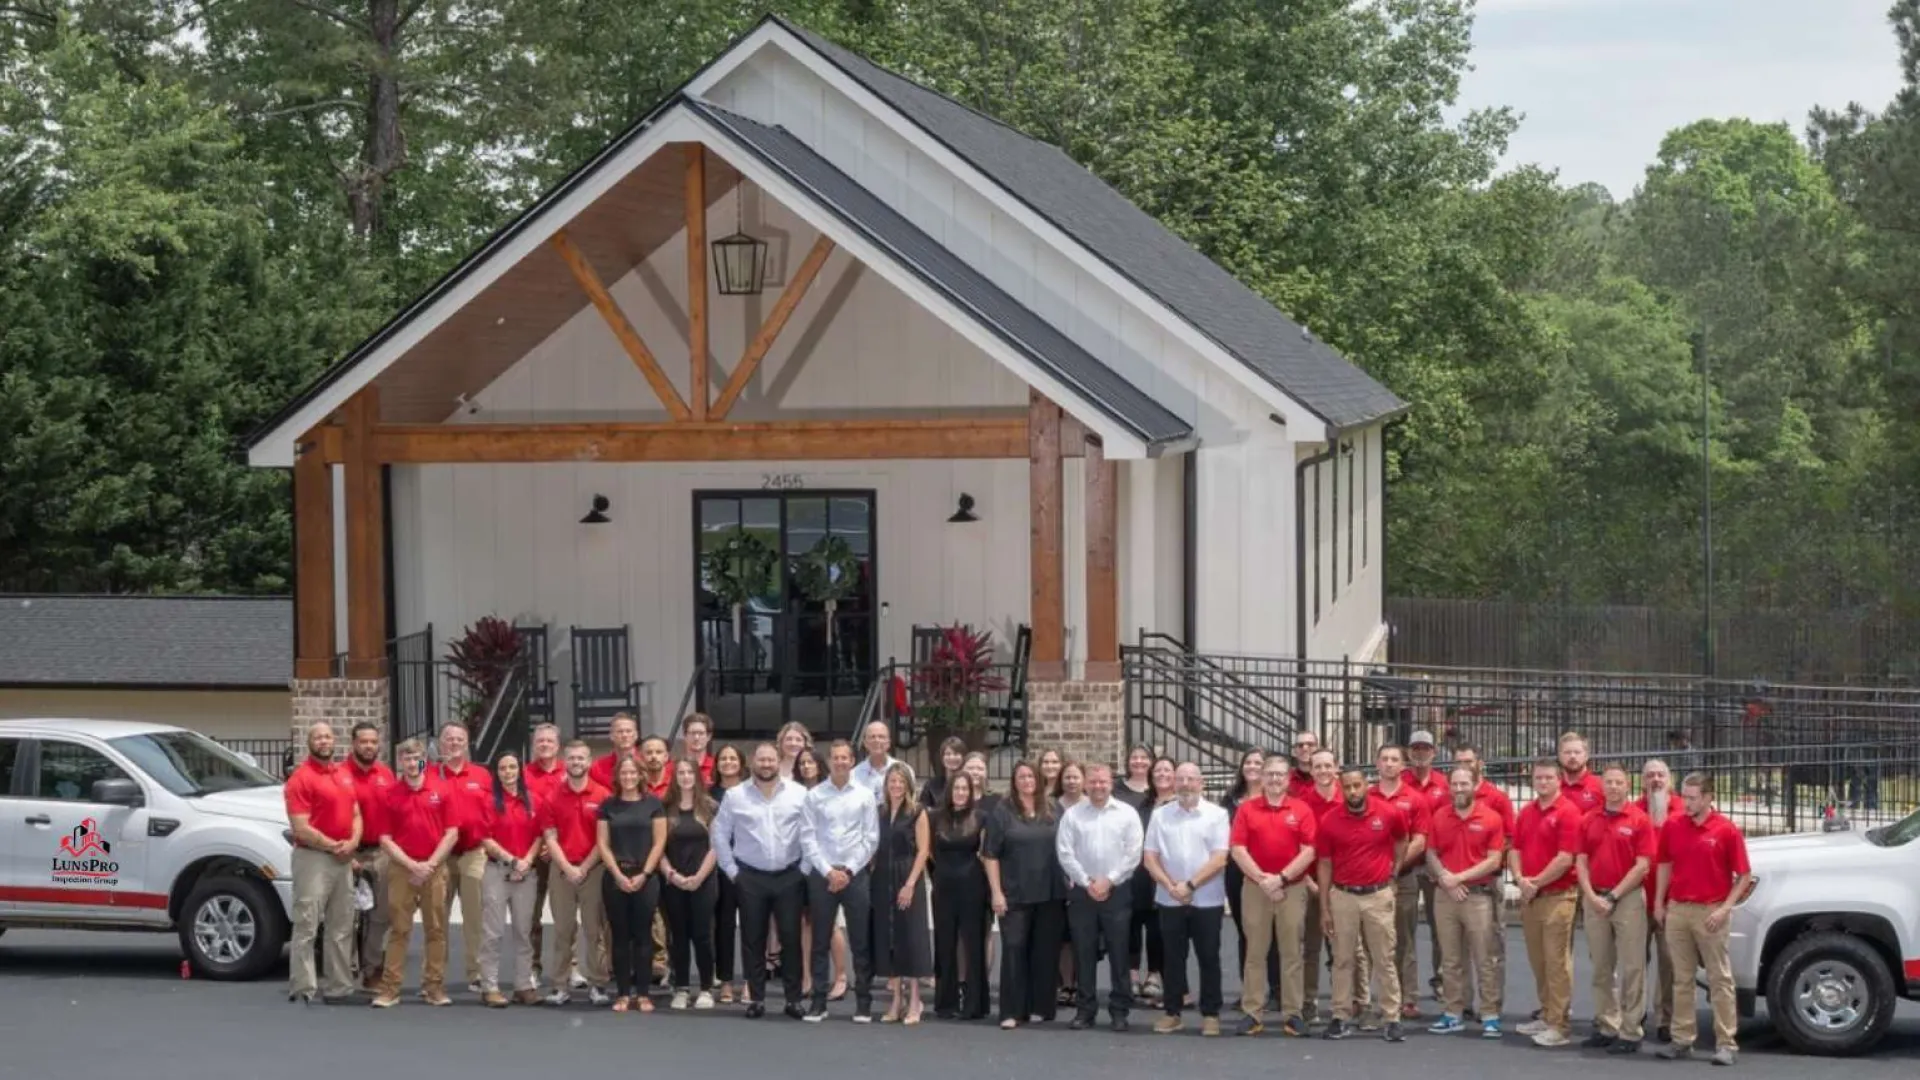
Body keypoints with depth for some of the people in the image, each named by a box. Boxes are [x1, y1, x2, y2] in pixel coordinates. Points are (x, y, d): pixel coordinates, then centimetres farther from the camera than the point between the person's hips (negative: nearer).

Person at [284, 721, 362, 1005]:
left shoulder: (345, 775, 15)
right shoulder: (301, 779, -10)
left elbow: (355, 815, 18)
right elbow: (301, 828, -16)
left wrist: (352, 842, -2)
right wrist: (333, 846, -14)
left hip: (343, 860, 8)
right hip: (312, 858, -8)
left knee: (342, 927, 13)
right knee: (306, 927, -8)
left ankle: (340, 986, 20)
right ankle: (303, 988, -7)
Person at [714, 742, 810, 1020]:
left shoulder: (799, 794, -1)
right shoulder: (735, 796, 1)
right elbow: (719, 834, 5)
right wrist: (731, 871, 1)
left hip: (789, 876, -1)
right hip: (750, 877, 1)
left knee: (791, 937, 1)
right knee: (753, 940, 4)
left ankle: (794, 999, 8)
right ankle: (756, 999, 12)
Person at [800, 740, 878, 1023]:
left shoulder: (864, 795, 2)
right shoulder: (814, 796, 1)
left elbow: (871, 838, 0)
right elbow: (807, 838, -1)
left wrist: (849, 871, -6)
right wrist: (828, 871, -8)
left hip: (856, 874, 0)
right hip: (822, 874, 0)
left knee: (861, 942, 2)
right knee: (820, 942, 4)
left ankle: (863, 1002, 8)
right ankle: (818, 1002, 8)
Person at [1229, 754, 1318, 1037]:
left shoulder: (1302, 810, 3)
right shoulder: (1246, 809, 4)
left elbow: (1308, 852, -4)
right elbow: (1238, 850, -3)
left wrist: (1282, 878, -12)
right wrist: (1262, 879, -12)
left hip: (1293, 888, 0)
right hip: (1255, 886, 1)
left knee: (1292, 952, 2)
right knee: (1254, 951, 3)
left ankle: (1293, 1013, 5)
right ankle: (1253, 1012, 6)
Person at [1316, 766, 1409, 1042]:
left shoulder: (1389, 814, -5)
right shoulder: (1329, 821, -5)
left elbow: (1402, 840, 17)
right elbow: (1325, 865, 1)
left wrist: (1394, 871, 11)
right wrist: (1324, 909, 1)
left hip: (1378, 895, -1)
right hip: (1342, 896, 1)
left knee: (1385, 958, 2)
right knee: (1343, 959, 6)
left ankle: (1392, 1019, 5)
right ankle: (1340, 1017, 11)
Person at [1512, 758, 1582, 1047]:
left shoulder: (1568, 812, -10)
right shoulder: (1526, 812, 14)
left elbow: (1565, 859, -16)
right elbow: (1515, 850, 13)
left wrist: (1537, 883, -12)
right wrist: (1521, 879, -6)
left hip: (1557, 896, -7)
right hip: (1529, 896, 8)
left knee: (1556, 961, -7)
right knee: (1537, 961, 13)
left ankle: (1560, 1025, -5)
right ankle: (1547, 1016, 23)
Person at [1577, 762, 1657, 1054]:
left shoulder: (1639, 820, -4)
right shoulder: (1588, 821, 9)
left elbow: (1642, 866, -9)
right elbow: (1581, 862, 8)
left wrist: (1614, 896, -11)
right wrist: (1591, 896, -7)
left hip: (1628, 899, -5)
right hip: (1595, 899, 5)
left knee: (1632, 967, -4)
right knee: (1601, 967, 10)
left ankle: (1630, 1033, -2)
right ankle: (1606, 1027, 18)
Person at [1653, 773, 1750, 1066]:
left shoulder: (1727, 830, -8)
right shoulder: (1672, 826, 4)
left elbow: (1744, 875, -5)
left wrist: (1725, 908, -12)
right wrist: (1659, 903, 8)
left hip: (1711, 912, -4)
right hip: (1677, 909, 4)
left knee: (1720, 978, 1)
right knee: (1682, 979, 9)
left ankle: (1725, 1043, 2)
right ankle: (1682, 1040, 15)